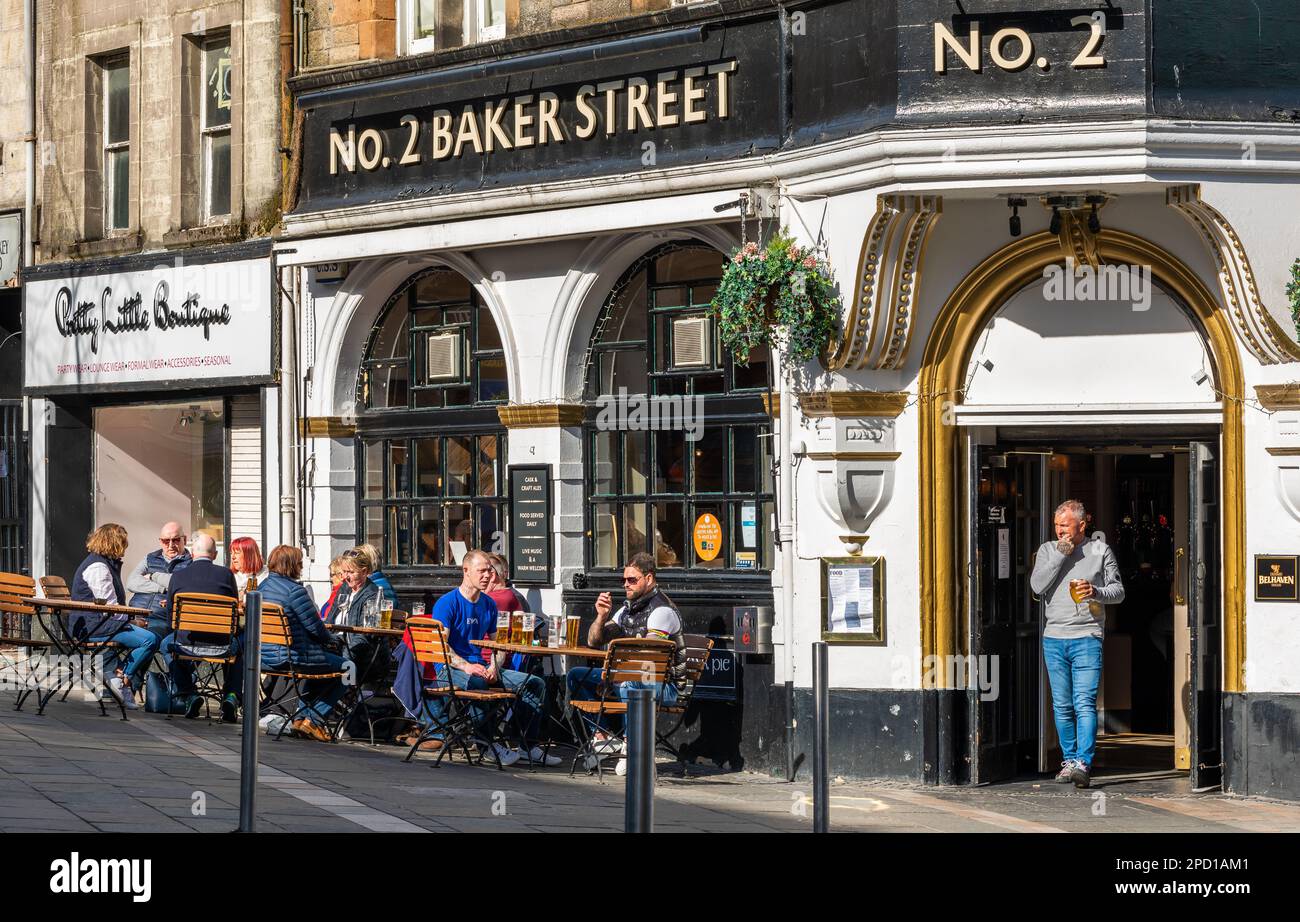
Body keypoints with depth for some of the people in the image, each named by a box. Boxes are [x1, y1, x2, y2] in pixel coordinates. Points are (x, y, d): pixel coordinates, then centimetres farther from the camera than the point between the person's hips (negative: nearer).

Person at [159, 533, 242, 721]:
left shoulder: (178, 576, 4)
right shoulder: (226, 574, 3)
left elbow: (170, 618, 9)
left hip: (187, 641, 0)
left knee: (167, 644, 33)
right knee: (237, 644, 34)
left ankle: (189, 694, 22)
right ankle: (231, 696, 17)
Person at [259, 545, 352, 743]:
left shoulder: (263, 586, 10)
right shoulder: (294, 589, -17)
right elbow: (314, 626, -14)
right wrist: (333, 641, 8)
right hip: (290, 657, -9)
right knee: (346, 668, 2)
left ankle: (302, 717, 30)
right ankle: (313, 720, 4)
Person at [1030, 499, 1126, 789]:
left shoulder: (1101, 551, 6)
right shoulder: (1047, 550, 11)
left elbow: (1118, 591, 8)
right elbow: (1037, 586, -3)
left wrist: (1096, 592, -12)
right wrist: (1061, 555, -7)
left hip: (1087, 637, -3)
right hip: (1054, 637, 3)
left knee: (1084, 703, -13)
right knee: (1062, 706, 7)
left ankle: (1083, 764, -21)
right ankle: (1069, 760, 17)